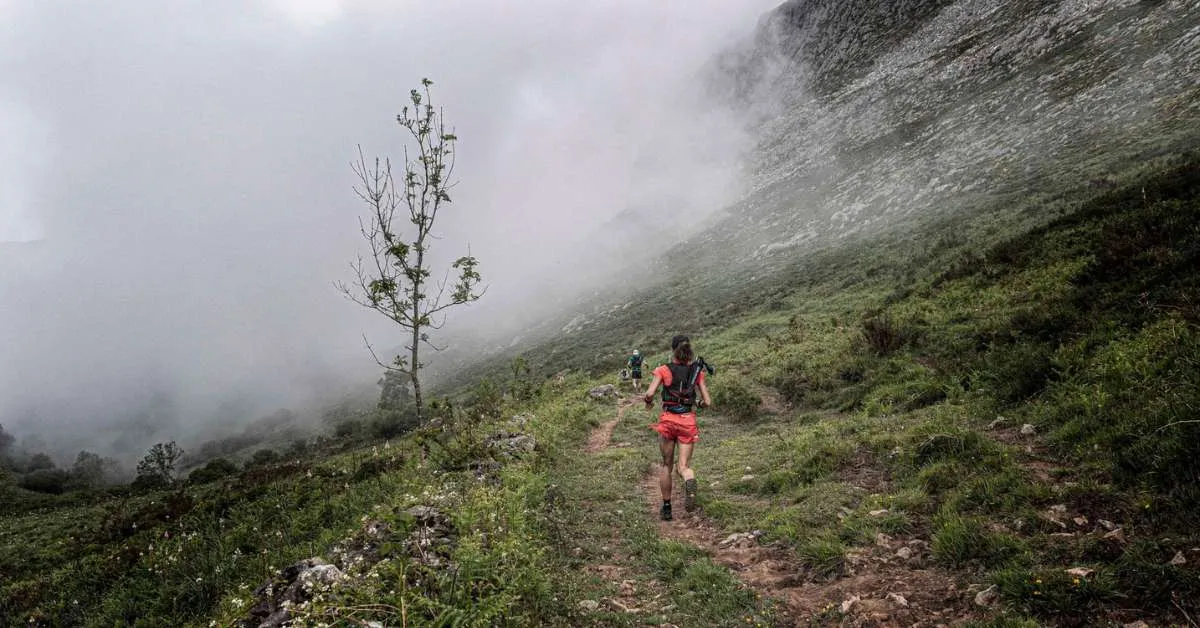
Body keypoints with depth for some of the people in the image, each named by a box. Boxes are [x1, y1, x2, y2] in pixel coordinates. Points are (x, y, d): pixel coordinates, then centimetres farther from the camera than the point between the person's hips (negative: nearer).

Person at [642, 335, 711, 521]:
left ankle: (666, 508, 22)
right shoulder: (697, 371, 2)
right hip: (688, 421, 1)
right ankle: (690, 482, -33)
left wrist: (648, 402, 6)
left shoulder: (663, 370, -4)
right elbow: (707, 402, 0)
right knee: (683, 466, 3)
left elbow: (649, 394, -16)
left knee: (667, 465, 16)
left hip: (668, 420, -1)